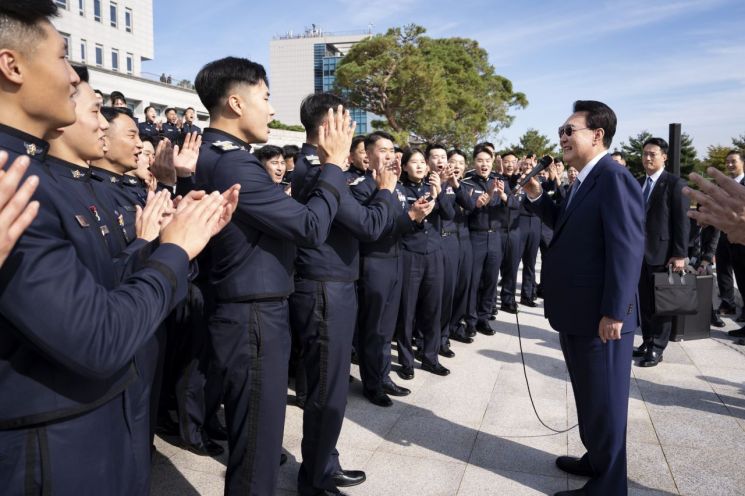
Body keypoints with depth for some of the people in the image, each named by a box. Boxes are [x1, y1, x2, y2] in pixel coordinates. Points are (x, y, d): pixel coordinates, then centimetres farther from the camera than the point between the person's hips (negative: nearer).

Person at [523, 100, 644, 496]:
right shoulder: (584, 181, 13)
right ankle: (595, 459, 41)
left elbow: (627, 250, -22)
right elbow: (565, 226, 23)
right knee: (588, 396, 23)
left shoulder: (614, 179, -17)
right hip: (576, 313, 10)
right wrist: (536, 196, 9)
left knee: (604, 401, 6)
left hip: (601, 317, -9)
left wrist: (614, 313, -23)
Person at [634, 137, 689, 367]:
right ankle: (647, 342, 23)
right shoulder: (638, 183, 12)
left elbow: (682, 222, -10)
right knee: (645, 302, 12)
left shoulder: (675, 184, -7)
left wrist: (680, 254, -15)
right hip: (640, 252, 6)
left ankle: (657, 348, 11)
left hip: (663, 253, -6)